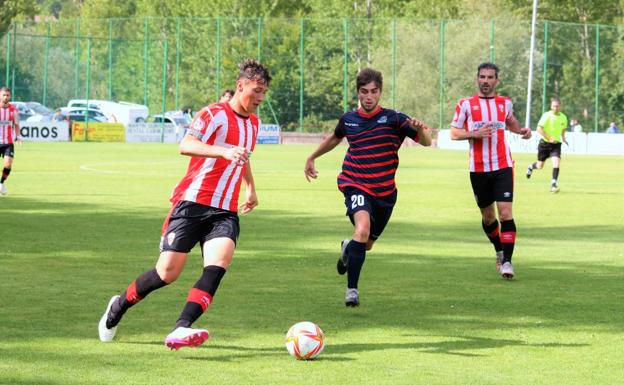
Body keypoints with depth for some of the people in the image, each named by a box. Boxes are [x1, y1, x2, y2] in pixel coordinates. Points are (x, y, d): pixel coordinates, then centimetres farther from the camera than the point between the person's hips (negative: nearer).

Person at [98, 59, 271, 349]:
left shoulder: (253, 122, 17)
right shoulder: (215, 114, -8)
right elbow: (186, 145, -25)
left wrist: (251, 188, 41)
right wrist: (223, 152, -39)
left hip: (225, 212, 6)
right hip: (192, 203, -6)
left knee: (217, 265, -22)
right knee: (167, 273, -6)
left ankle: (181, 330, -30)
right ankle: (118, 307, 21)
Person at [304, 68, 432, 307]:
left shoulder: (393, 119, -8)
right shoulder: (348, 120, 2)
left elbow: (426, 142, -15)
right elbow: (335, 138, 26)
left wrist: (420, 129, -37)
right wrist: (312, 157, 34)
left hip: (384, 191, 1)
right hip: (356, 186, -1)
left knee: (366, 245, 15)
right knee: (363, 228, -29)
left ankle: (348, 249, 54)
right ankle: (352, 289, -22)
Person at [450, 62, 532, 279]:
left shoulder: (505, 103, 8)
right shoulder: (466, 105, 1)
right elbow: (453, 133, 1)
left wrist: (521, 131, 7)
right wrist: (474, 134, -15)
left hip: (503, 166, 0)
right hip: (478, 169, 0)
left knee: (505, 212, -14)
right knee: (487, 216, 10)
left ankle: (507, 261, -12)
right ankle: (499, 251, 35)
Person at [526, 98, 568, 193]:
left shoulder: (563, 117, 3)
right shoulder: (547, 115, -13)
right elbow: (539, 129, -18)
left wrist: (563, 137, 4)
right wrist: (549, 138, -24)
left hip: (556, 143, 3)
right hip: (545, 143, -3)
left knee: (556, 162, -20)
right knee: (540, 165, 8)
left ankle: (553, 183, -16)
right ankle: (531, 167, 44)